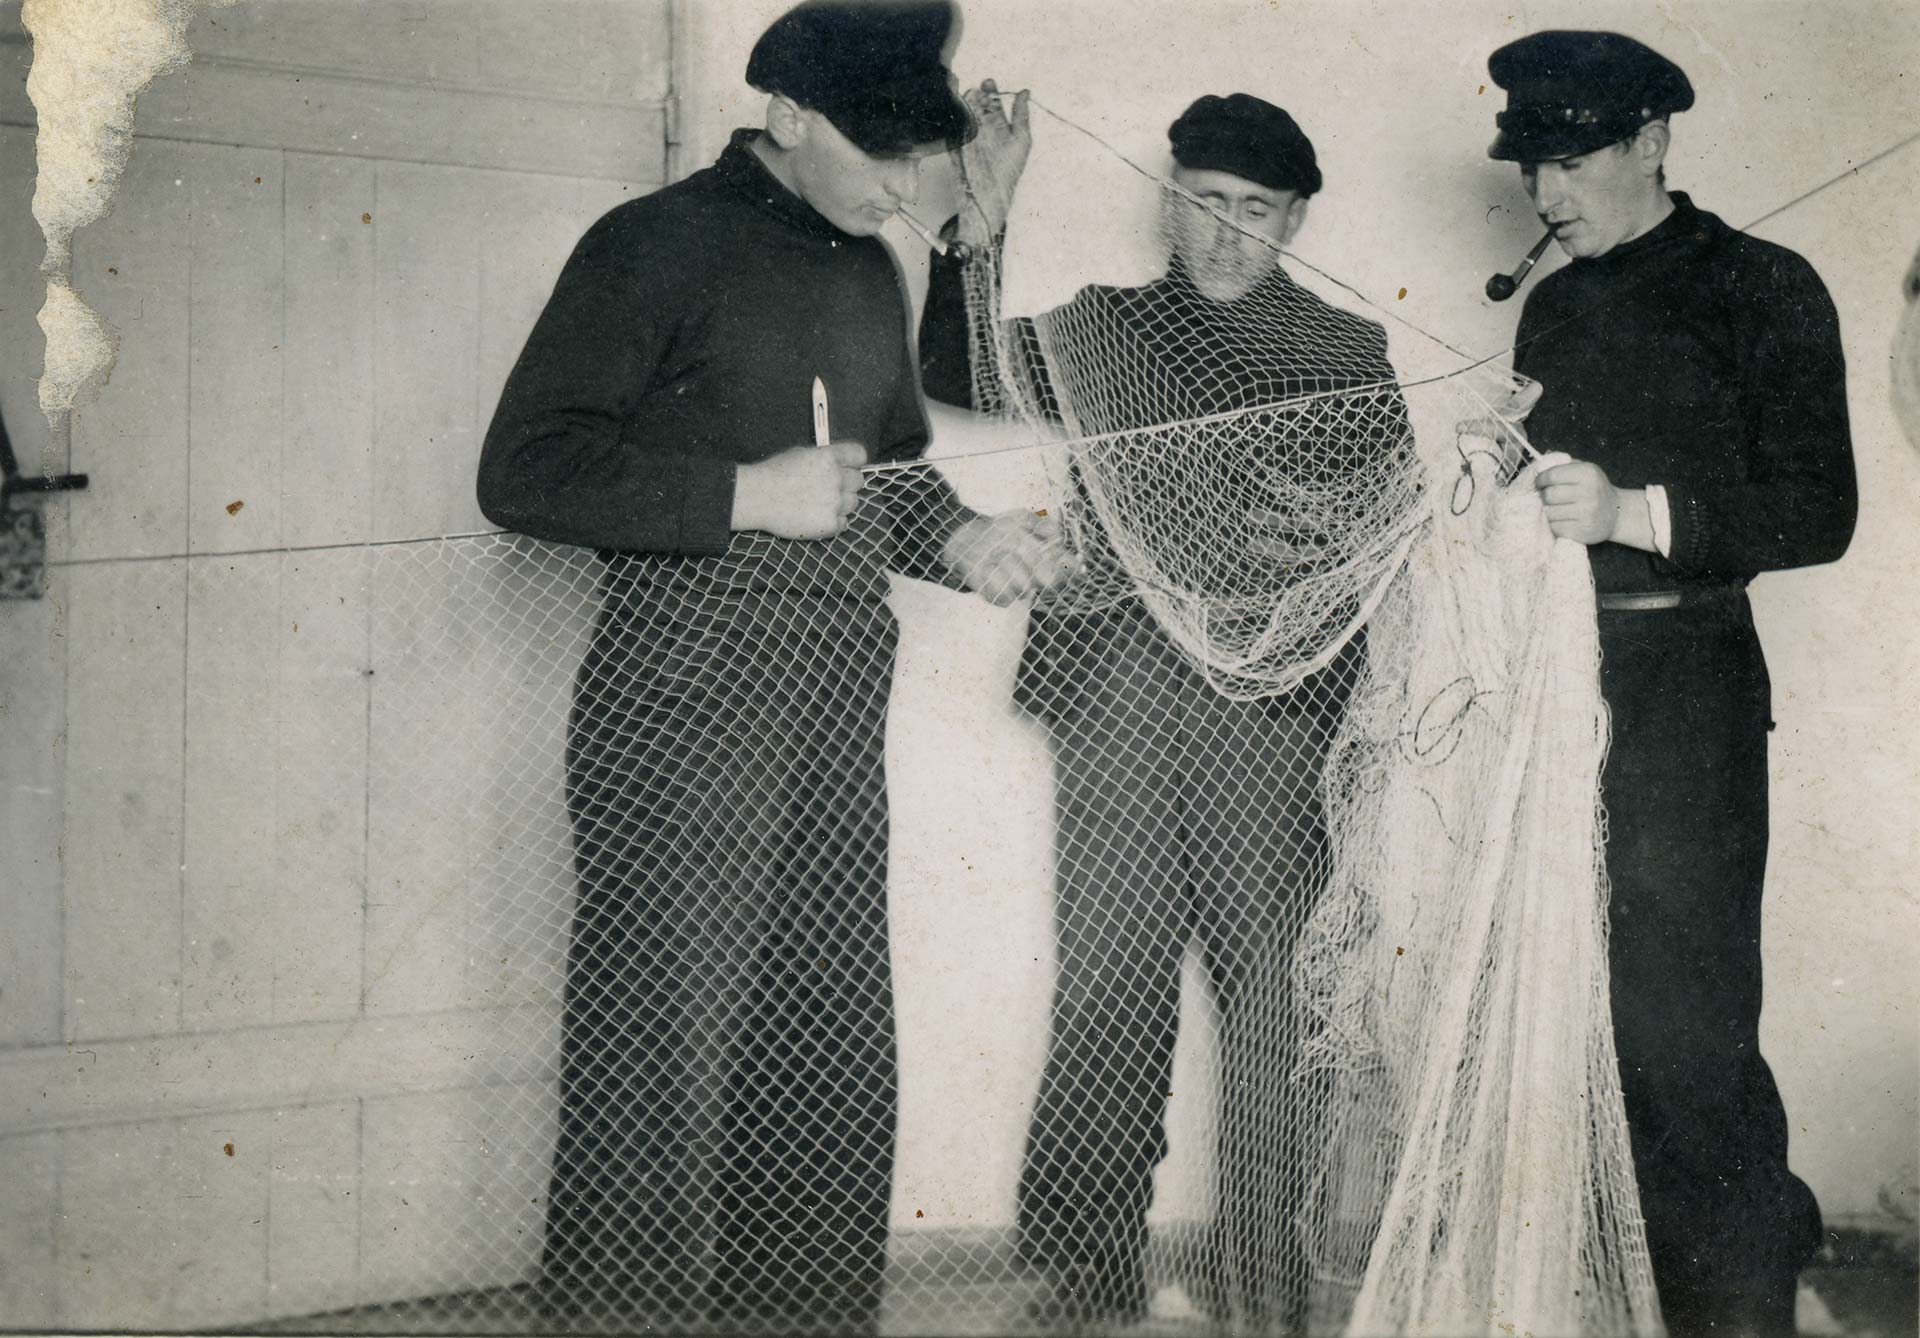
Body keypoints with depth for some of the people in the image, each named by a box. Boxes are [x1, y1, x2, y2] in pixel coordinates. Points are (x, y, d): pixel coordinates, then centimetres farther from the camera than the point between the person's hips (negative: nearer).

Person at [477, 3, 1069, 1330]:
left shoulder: (869, 271, 19)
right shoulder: (662, 241, -3)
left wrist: (961, 539, 9)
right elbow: (525, 467, -9)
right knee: (661, 1074, -6)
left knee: (833, 1074, 9)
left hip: (838, 720, 7)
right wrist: (745, 494, -15)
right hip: (686, 711, -7)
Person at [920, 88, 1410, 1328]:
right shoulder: (1103, 325, 13)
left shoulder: (1347, 354, 11)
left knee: (1269, 989, 1)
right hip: (1120, 702, 1)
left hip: (1275, 721, -1)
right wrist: (985, 215, -7)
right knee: (1109, 991, 2)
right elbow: (963, 377, 1)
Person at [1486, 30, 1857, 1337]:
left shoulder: (1763, 289, -1)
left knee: (1680, 1012, -6)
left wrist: (1637, 514, -18)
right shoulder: (1554, 309, 16)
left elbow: (1818, 513, -8)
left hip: (1687, 686, -5)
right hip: (1559, 675, 6)